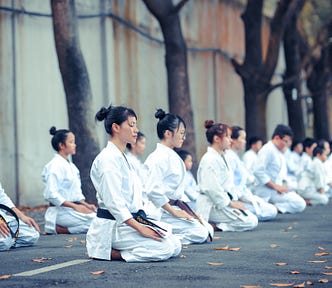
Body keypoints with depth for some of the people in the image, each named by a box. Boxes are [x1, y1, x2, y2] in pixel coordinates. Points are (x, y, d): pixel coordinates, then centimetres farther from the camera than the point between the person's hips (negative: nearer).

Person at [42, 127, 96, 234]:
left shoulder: (71, 166, 18)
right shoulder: (55, 166, -10)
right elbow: (51, 195, -19)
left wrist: (86, 205, 3)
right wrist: (75, 206, -19)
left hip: (74, 208, 9)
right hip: (61, 211, -9)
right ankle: (57, 229, -12)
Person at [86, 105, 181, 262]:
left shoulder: (121, 157, 17)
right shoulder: (108, 159, -15)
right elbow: (113, 203, -22)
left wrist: (143, 224, 10)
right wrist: (140, 228, -23)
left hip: (129, 221, 10)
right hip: (112, 226, -10)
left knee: (175, 246, 3)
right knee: (165, 248, -21)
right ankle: (106, 252, -11)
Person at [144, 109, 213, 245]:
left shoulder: (173, 156, 15)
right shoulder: (159, 157, -16)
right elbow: (152, 190, -25)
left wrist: (188, 211, 13)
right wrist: (174, 212, -19)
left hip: (174, 207, 10)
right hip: (162, 212, -10)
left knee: (208, 229, 8)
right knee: (200, 233, -18)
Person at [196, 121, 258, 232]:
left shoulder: (221, 157, 16)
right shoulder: (210, 159, -16)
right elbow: (212, 188, -23)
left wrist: (234, 200, 6)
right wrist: (230, 202, -15)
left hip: (224, 201, 10)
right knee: (251, 222, -15)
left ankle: (216, 224, 4)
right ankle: (211, 226, -14)